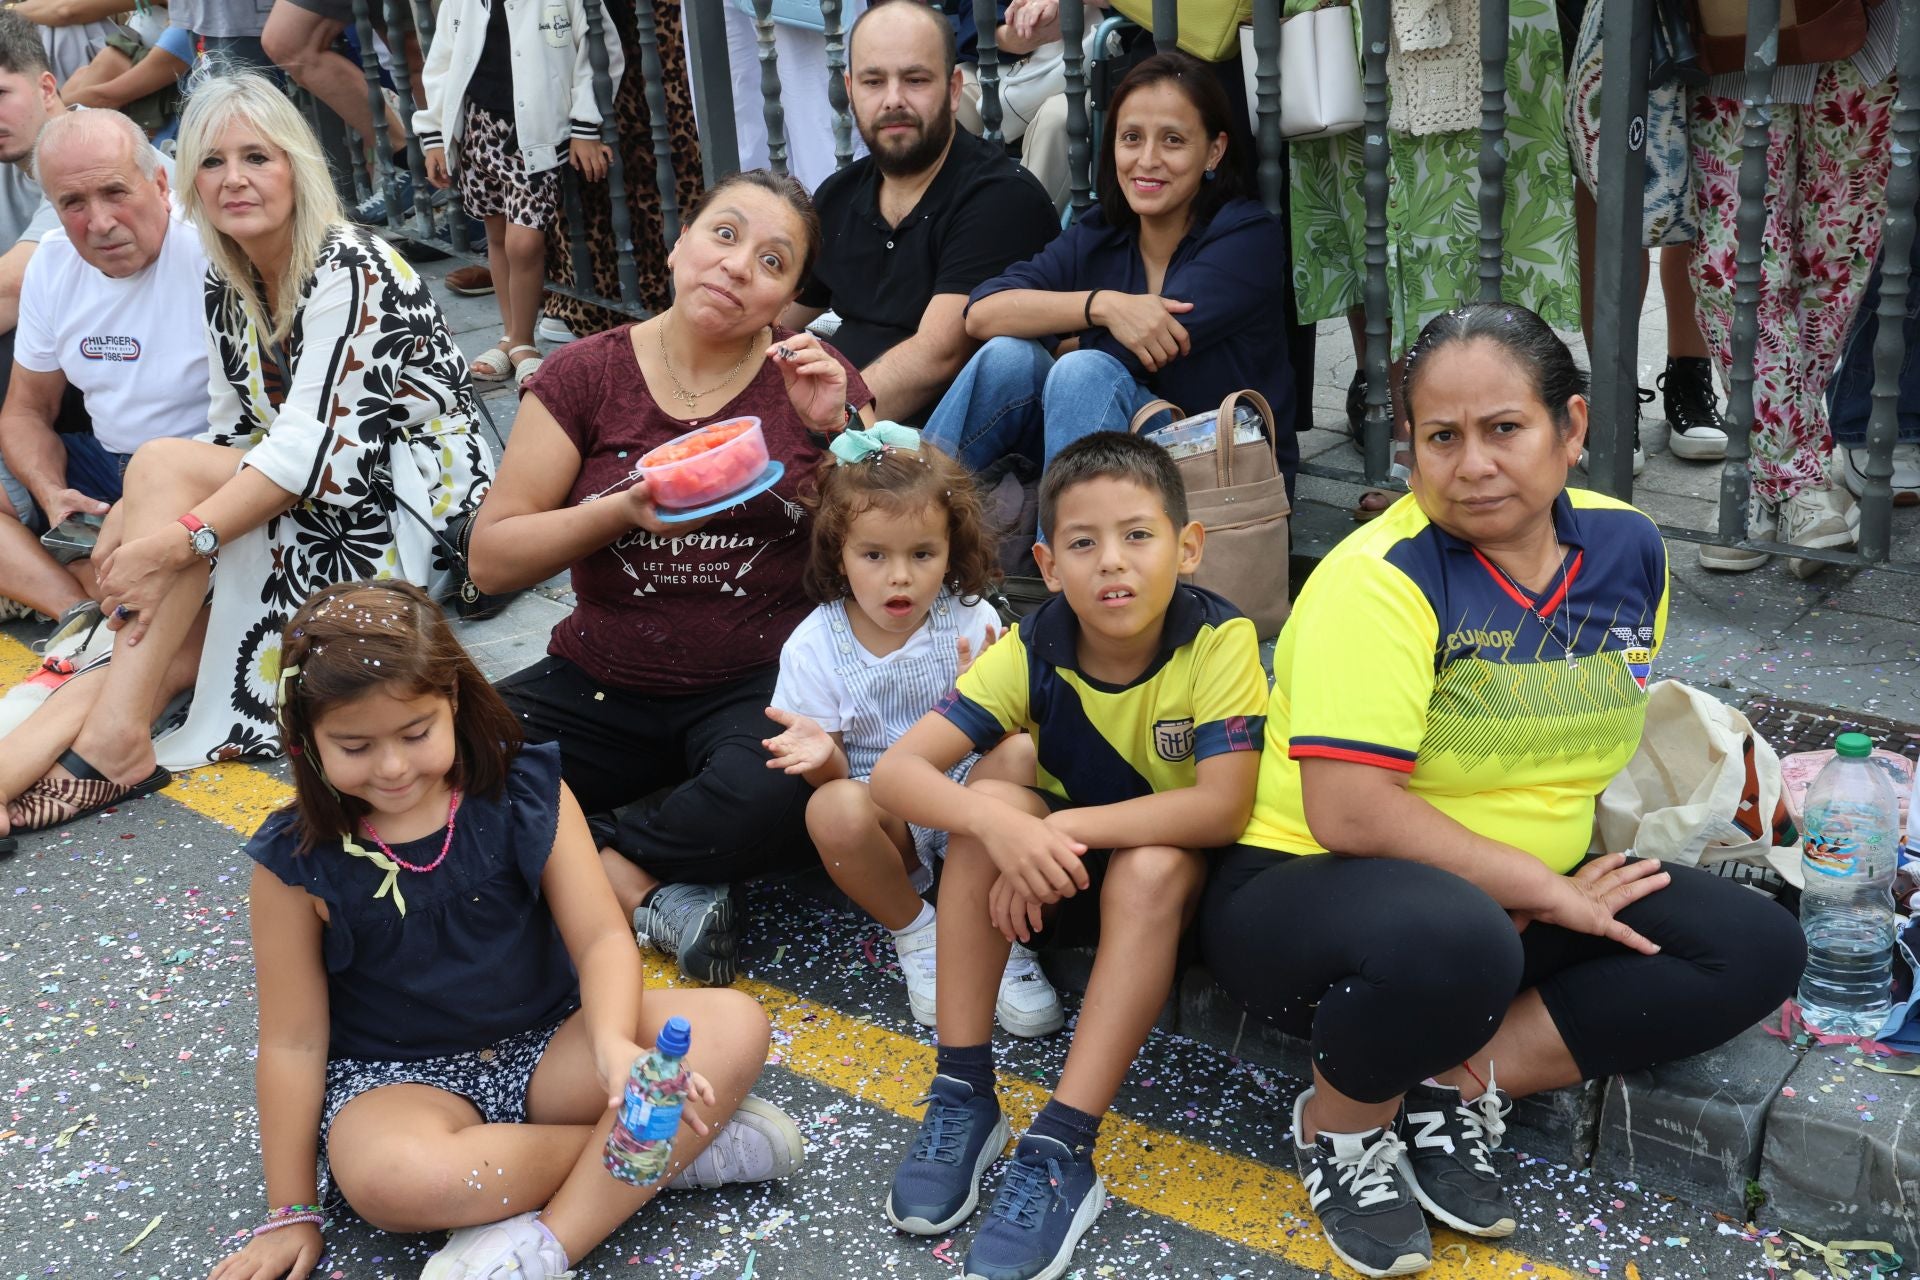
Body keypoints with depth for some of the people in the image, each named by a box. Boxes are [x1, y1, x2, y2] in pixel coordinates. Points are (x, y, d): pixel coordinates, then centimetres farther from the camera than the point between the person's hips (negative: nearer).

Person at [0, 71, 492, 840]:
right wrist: (135, 527, -8)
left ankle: (116, 742, -26)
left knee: (160, 464, -25)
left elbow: (313, 448, -23)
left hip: (413, 509, -7)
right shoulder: (226, 284, 9)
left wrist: (179, 540, -31)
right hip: (304, 516, 7)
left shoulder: (347, 270, -15)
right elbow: (232, 435, 9)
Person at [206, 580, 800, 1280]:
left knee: (734, 1026, -20)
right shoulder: (298, 863, -9)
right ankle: (677, 1149, -20)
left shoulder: (526, 795, -7)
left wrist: (614, 1042, -31)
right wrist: (291, 1211, 0)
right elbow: (294, 1039, -3)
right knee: (389, 1179, -39)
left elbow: (601, 938, -10)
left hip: (546, 1043, 2)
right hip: (396, 1077, -2)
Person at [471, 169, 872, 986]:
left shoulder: (812, 377, 3)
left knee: (778, 794, -35)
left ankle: (595, 862, -9)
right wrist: (623, 509, -17)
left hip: (760, 687, -1)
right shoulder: (585, 376, 2)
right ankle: (646, 892, -12)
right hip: (602, 686, 2)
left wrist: (836, 434, -14)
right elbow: (491, 559, -2)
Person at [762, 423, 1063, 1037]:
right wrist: (823, 757, -31)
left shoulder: (972, 622, -7)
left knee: (1021, 752, -30)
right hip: (887, 815, -1)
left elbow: (1000, 736, -6)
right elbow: (836, 780, -6)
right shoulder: (813, 647, -8)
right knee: (832, 809, -34)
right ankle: (915, 932, -4)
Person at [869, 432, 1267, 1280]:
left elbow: (1223, 807, -31)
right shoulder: (1033, 650, -17)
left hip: (1178, 877, -2)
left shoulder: (1220, 640, -23)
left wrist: (1068, 829, -37)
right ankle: (962, 1098, -19)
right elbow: (895, 771, -25)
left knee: (1152, 867, -34)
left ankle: (1062, 1150, -30)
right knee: (989, 803, -26)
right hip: (1062, 876, 3)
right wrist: (1006, 828, -44)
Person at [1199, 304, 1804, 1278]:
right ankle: (1342, 1123, -6)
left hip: (1518, 903, 7)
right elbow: (1347, 811, -27)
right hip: (1315, 893, -7)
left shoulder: (1628, 548, 1)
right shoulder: (1380, 577, -20)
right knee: (1452, 941, -39)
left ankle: (1461, 1085, -8)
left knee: (1758, 949, -6)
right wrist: (1546, 889, -19)